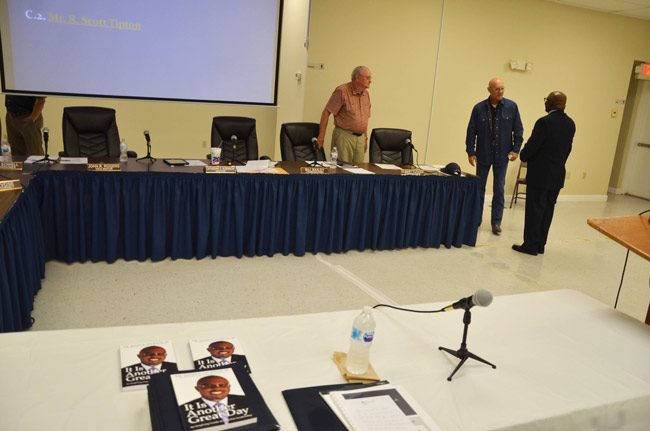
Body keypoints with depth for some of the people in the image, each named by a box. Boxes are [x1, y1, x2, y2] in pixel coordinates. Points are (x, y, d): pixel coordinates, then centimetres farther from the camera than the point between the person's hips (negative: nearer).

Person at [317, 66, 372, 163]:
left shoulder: (366, 94, 11)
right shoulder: (342, 91, -9)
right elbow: (326, 112, -10)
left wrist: (366, 138, 18)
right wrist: (321, 136, -13)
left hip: (360, 138, 6)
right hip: (344, 136, -6)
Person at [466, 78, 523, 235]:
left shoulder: (511, 107, -3)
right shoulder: (479, 108, -5)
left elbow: (518, 130, 2)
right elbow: (471, 131, -1)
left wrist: (516, 149, -4)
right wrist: (471, 152, -5)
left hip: (502, 155, 0)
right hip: (483, 154, 0)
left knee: (499, 189, 4)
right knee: (479, 188, 10)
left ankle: (496, 222, 12)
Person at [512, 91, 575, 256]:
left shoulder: (545, 122, -18)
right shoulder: (570, 123, 5)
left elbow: (532, 145, -16)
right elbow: (568, 148, 10)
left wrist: (523, 156, 4)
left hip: (540, 175, -7)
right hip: (557, 175, 7)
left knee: (534, 210, 1)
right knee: (547, 210, 12)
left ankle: (530, 245, 6)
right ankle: (540, 245, 19)